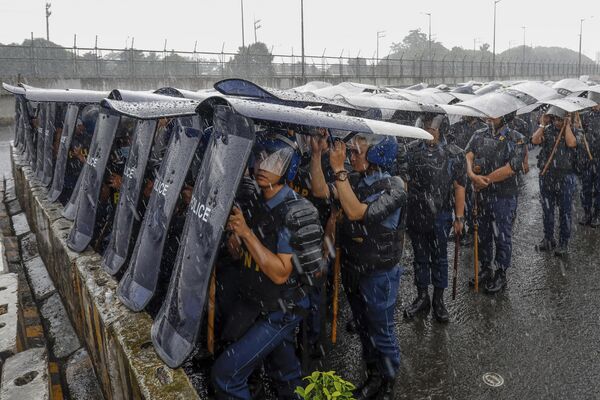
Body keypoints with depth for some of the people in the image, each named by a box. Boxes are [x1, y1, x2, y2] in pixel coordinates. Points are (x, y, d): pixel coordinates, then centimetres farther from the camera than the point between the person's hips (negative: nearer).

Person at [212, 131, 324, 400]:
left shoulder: (296, 212, -22)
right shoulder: (254, 203, 0)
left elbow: (280, 273, -26)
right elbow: (238, 255, 8)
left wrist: (247, 233, -27)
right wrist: (234, 239, -14)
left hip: (279, 312, -7)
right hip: (250, 301, 7)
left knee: (226, 372, -9)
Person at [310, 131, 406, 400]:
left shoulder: (393, 187, -20)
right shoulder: (354, 180, -2)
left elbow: (356, 212, -32)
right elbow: (321, 191, -14)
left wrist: (338, 169, -33)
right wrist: (316, 154, -19)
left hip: (379, 274, -6)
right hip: (351, 269, 6)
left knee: (381, 332, 10)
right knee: (363, 328, 21)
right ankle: (373, 377, 41)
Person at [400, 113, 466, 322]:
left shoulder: (455, 154, -6)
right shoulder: (413, 149, 1)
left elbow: (459, 187, -5)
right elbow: (404, 179, 7)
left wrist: (459, 217, -6)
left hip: (440, 216, -2)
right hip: (415, 215, 3)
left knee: (440, 258, 10)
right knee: (420, 258, 14)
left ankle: (438, 300, 25)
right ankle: (422, 297, 28)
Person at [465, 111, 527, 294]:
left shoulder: (516, 139, -8)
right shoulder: (479, 135, 6)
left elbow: (511, 168, -17)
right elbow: (468, 156, -7)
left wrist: (486, 179, -15)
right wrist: (472, 175, -26)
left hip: (504, 196, -4)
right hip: (481, 195, 5)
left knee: (502, 237, 6)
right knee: (482, 234, 16)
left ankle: (501, 274, 21)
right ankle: (485, 268, 34)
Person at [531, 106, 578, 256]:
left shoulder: (571, 131, -1)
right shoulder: (547, 130, 4)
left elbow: (571, 143, -22)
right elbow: (535, 140, -13)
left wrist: (567, 126, -13)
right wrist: (543, 124, -8)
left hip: (565, 177, -3)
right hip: (546, 175, 3)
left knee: (565, 211, 4)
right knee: (547, 210, 12)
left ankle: (563, 242, 14)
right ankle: (548, 239, 25)